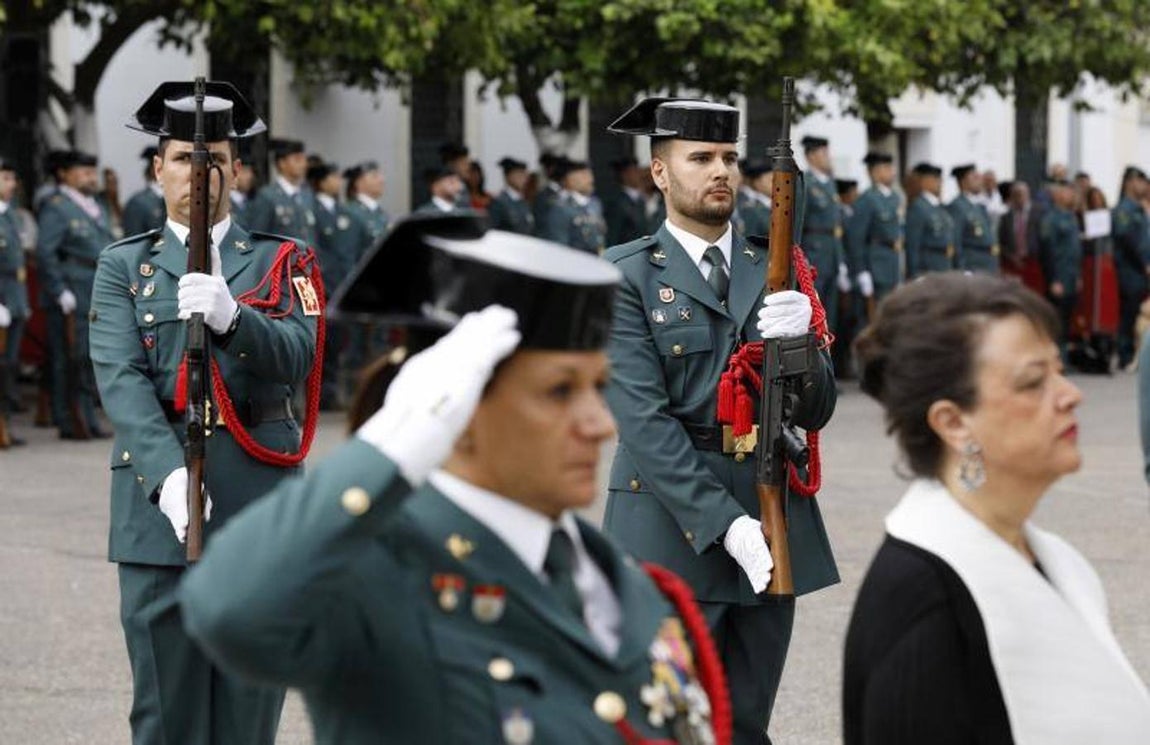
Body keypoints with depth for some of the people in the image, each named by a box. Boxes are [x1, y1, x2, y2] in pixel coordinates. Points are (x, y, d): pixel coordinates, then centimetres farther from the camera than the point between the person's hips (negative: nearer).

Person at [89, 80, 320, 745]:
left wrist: (230, 316, -28)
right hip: (159, 497, 0)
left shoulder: (282, 261, 10)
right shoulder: (124, 266, 9)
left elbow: (298, 358, -7)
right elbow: (122, 379, -5)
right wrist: (169, 475, -22)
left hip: (258, 495, 0)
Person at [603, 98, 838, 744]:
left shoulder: (776, 273, 12)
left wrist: (797, 342, -14)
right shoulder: (627, 276, -2)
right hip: (673, 531, -4)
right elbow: (643, 419, -11)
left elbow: (816, 411, 8)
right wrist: (726, 526, -20)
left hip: (772, 529, 4)